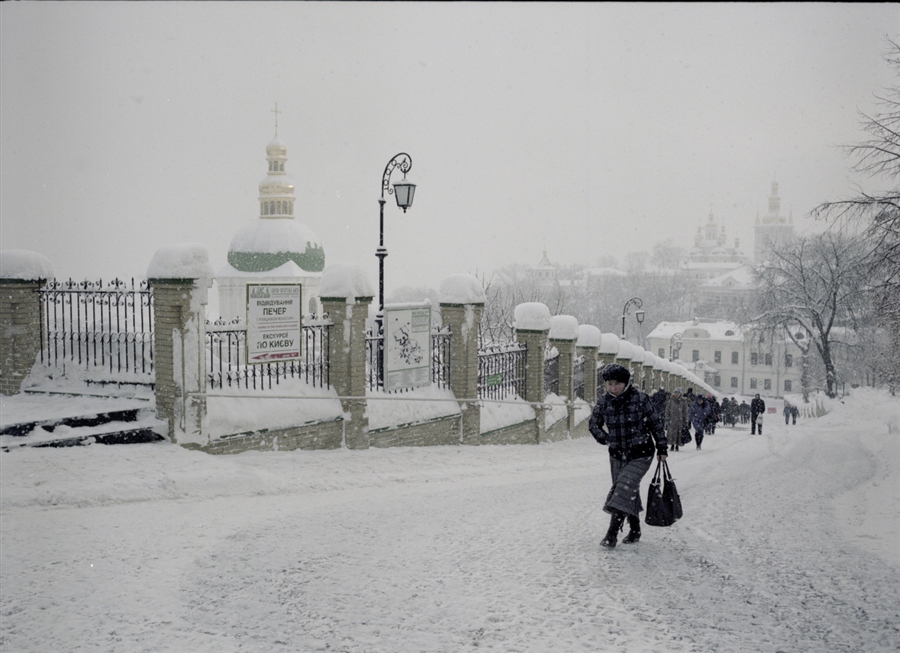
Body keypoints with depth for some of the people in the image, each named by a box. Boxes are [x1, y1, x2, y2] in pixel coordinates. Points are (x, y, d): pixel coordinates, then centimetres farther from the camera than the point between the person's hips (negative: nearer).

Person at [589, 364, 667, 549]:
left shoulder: (640, 398, -11)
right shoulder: (603, 401, -2)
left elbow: (655, 423, -1)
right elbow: (594, 424, 10)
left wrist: (662, 448, 4)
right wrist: (605, 439, -6)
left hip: (640, 453, -4)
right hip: (617, 455, 4)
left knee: (625, 487, -18)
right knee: (630, 492, 12)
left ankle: (612, 533, -20)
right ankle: (635, 530, 29)